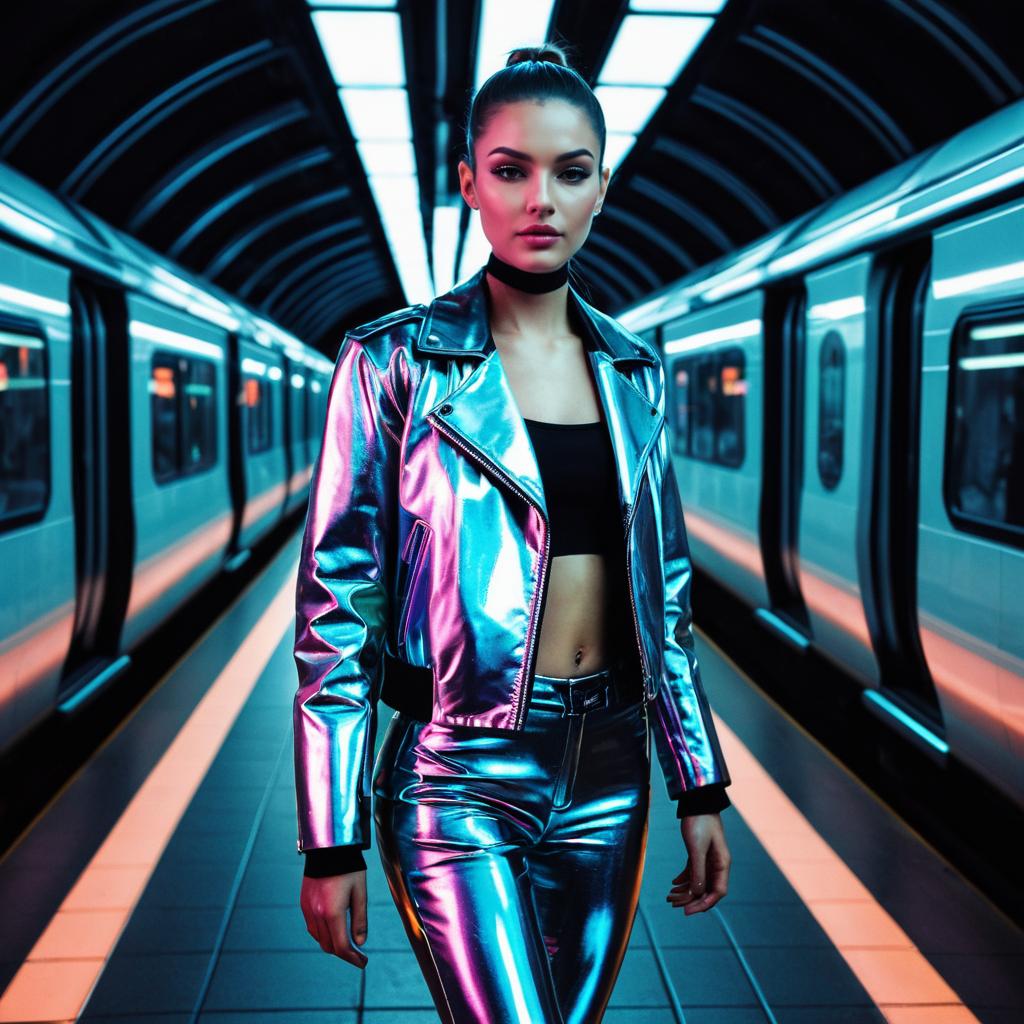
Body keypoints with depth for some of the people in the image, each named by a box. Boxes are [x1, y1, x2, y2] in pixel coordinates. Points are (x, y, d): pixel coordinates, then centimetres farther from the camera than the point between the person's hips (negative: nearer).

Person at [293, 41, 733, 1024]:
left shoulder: (632, 371, 7)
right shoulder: (394, 364, -7)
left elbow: (662, 591, 13)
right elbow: (335, 606, -7)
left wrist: (699, 790, 11)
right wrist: (331, 843, -8)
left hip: (607, 775, 5)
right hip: (461, 782, -5)